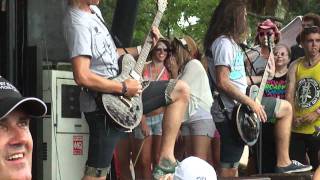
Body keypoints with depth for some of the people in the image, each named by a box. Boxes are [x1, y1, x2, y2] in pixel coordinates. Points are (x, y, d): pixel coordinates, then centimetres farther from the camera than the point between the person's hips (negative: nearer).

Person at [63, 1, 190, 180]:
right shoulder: (78, 23, -21)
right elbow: (82, 76, -29)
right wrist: (124, 88, -19)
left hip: (117, 91, 9)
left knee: (181, 90, 8)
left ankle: (166, 159, 4)